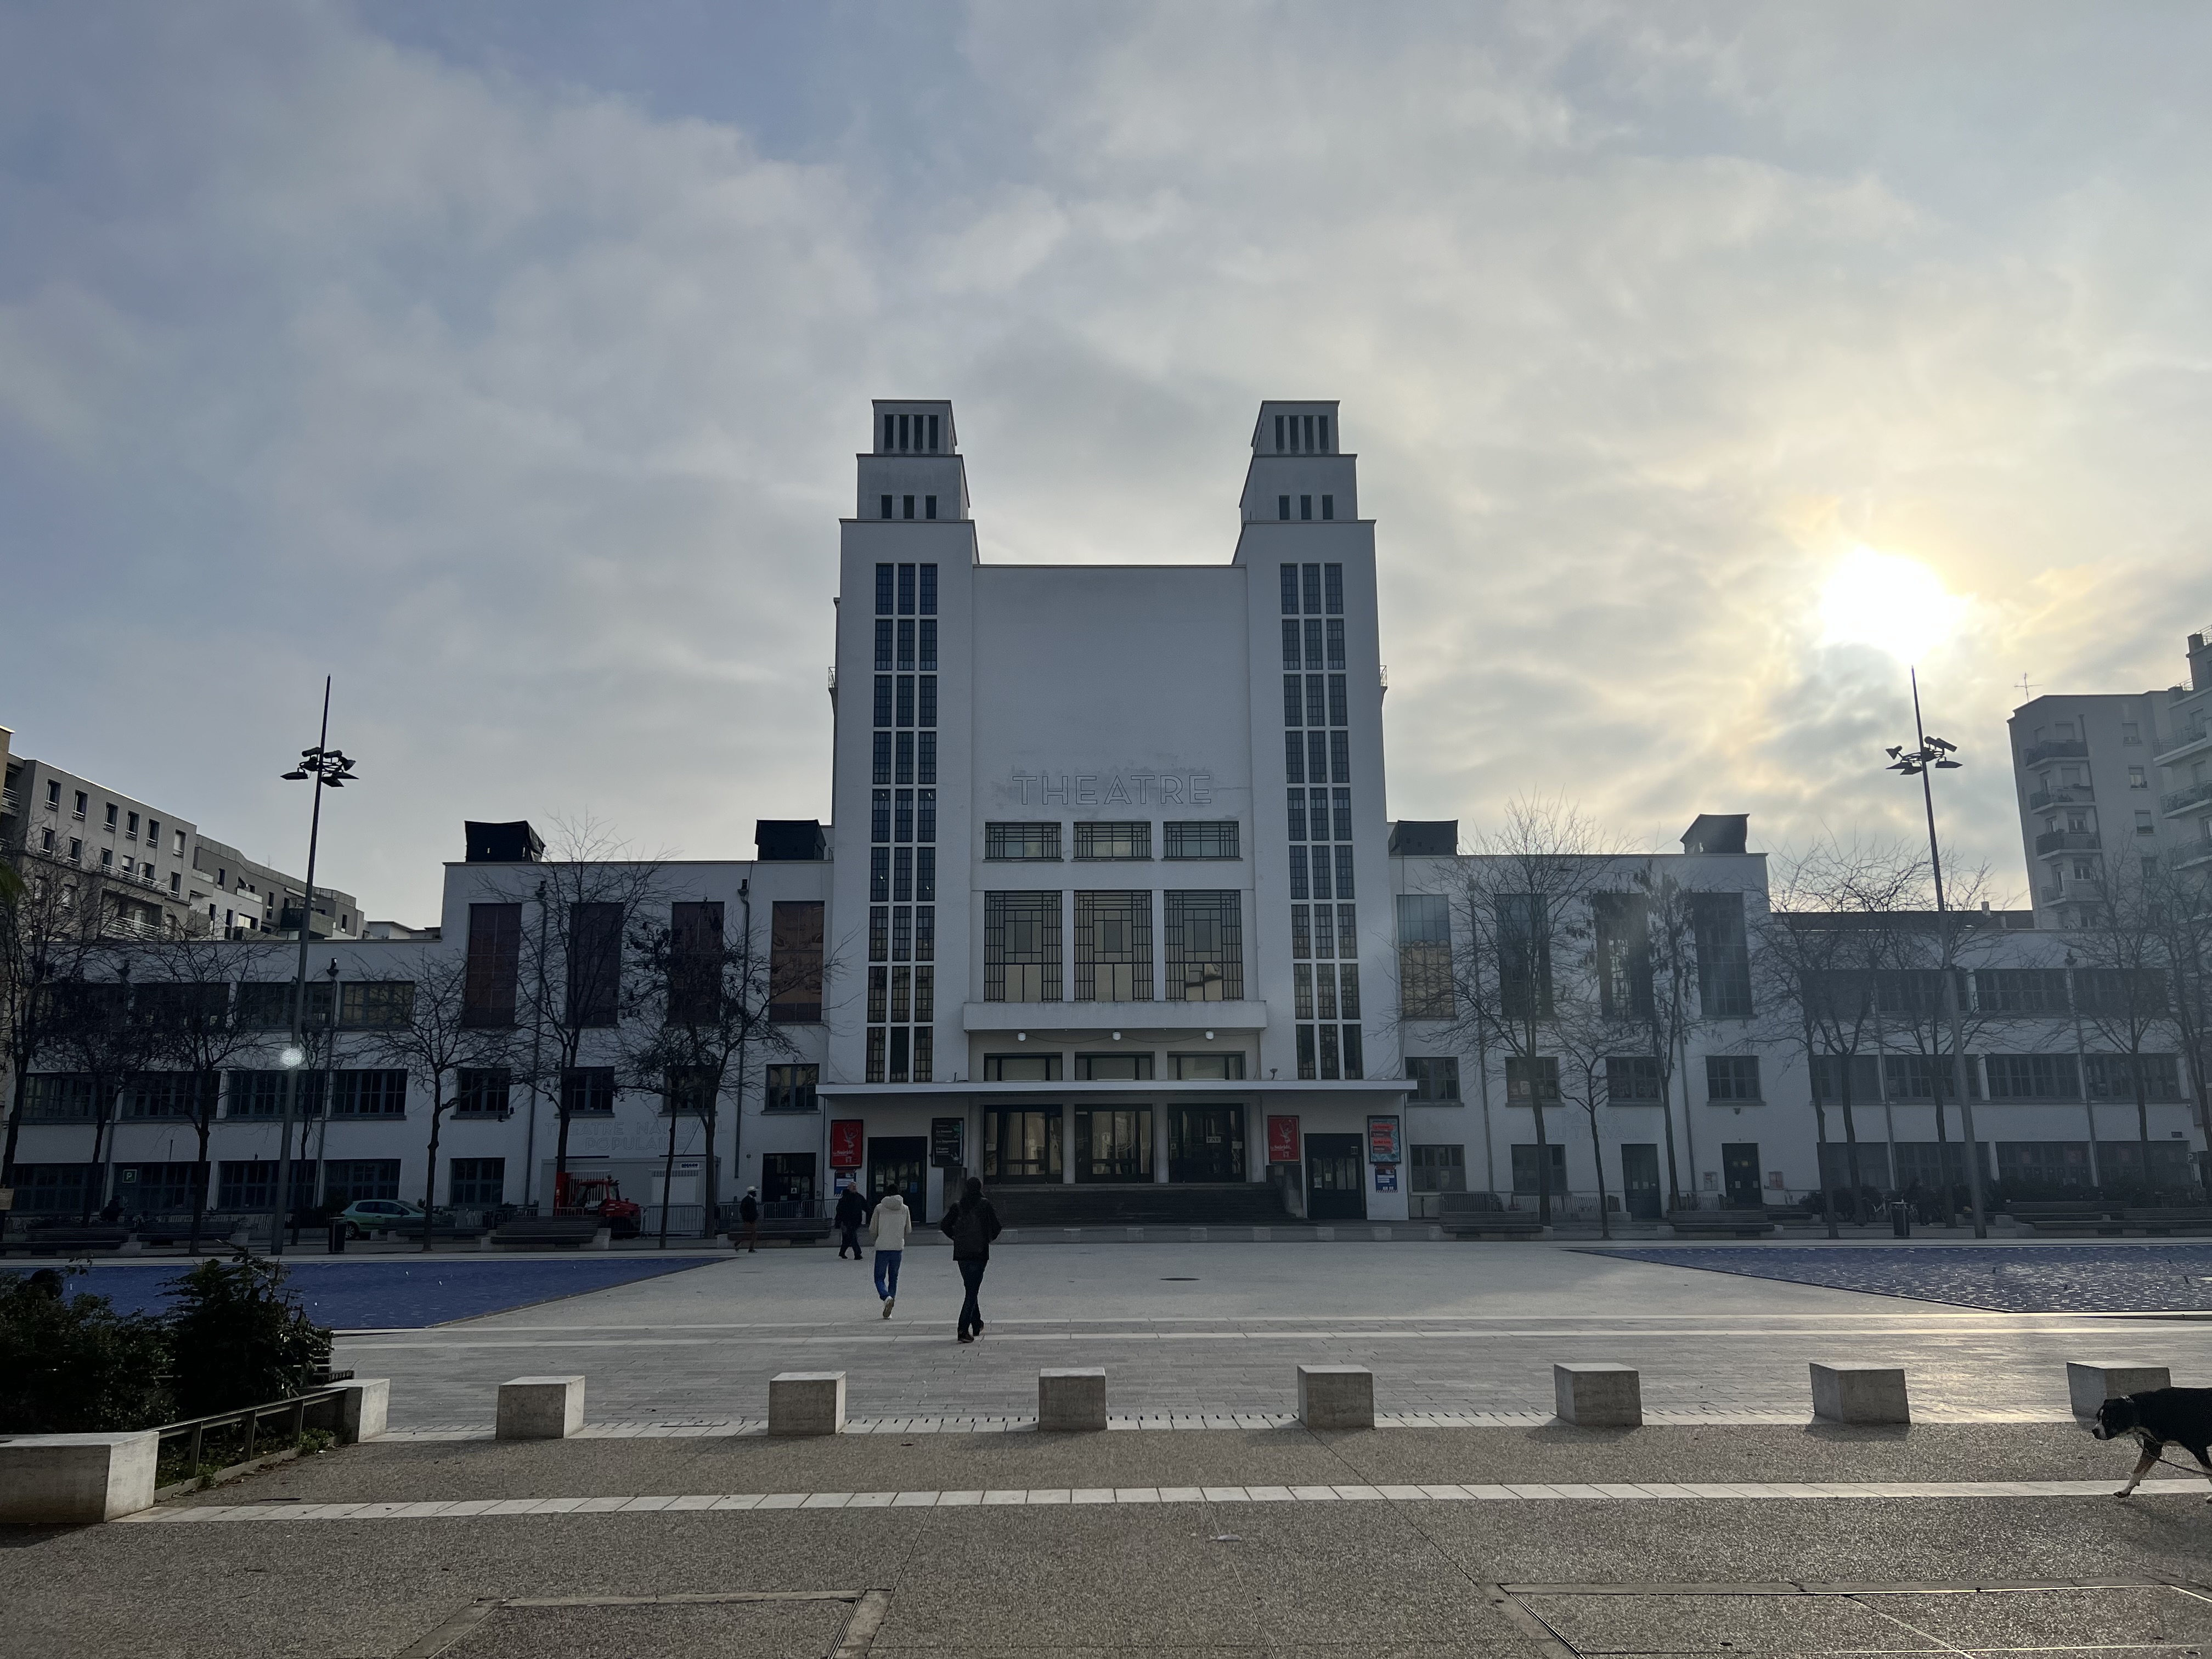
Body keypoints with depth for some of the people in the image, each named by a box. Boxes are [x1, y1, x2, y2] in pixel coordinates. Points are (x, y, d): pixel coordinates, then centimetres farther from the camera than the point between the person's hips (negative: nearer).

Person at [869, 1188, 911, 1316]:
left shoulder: (880, 1208, -1)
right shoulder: (905, 1209, 3)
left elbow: (872, 1230, 3)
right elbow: (908, 1230, 10)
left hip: (882, 1248, -2)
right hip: (898, 1247, 2)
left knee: (879, 1278, 7)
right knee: (893, 1278, 13)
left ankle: (887, 1297, -22)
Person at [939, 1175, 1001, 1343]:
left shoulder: (958, 1206, 4)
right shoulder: (985, 1205, -5)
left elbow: (945, 1224, 0)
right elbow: (996, 1226, -5)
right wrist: (990, 1238, 14)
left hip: (961, 1254, 4)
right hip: (979, 1253, -4)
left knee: (970, 1290, 20)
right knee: (972, 1292, -4)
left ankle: (977, 1326, 30)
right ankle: (964, 1330, -16)